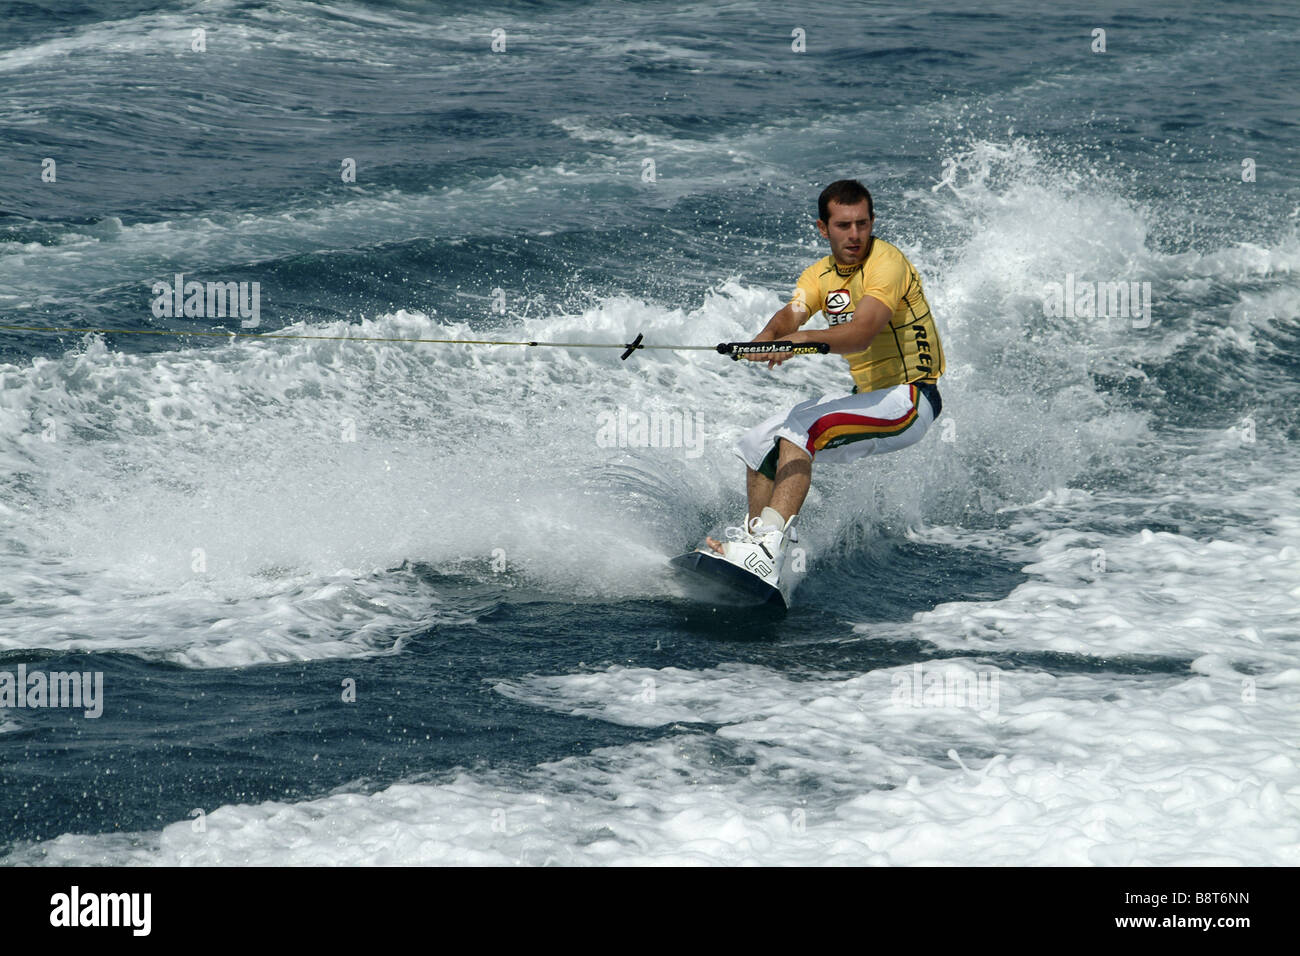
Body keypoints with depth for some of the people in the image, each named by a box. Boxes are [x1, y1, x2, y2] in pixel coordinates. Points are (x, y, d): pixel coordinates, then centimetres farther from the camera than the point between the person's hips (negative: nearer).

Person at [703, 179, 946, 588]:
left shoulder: (887, 262, -16)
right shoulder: (821, 275, 7)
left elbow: (862, 332, -33)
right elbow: (791, 314, -13)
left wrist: (802, 339, -49)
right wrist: (766, 338, -36)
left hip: (910, 400, -9)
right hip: (866, 396, 9)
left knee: (798, 430, -28)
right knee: (758, 444, 6)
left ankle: (767, 551, -39)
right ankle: (755, 540, 8)